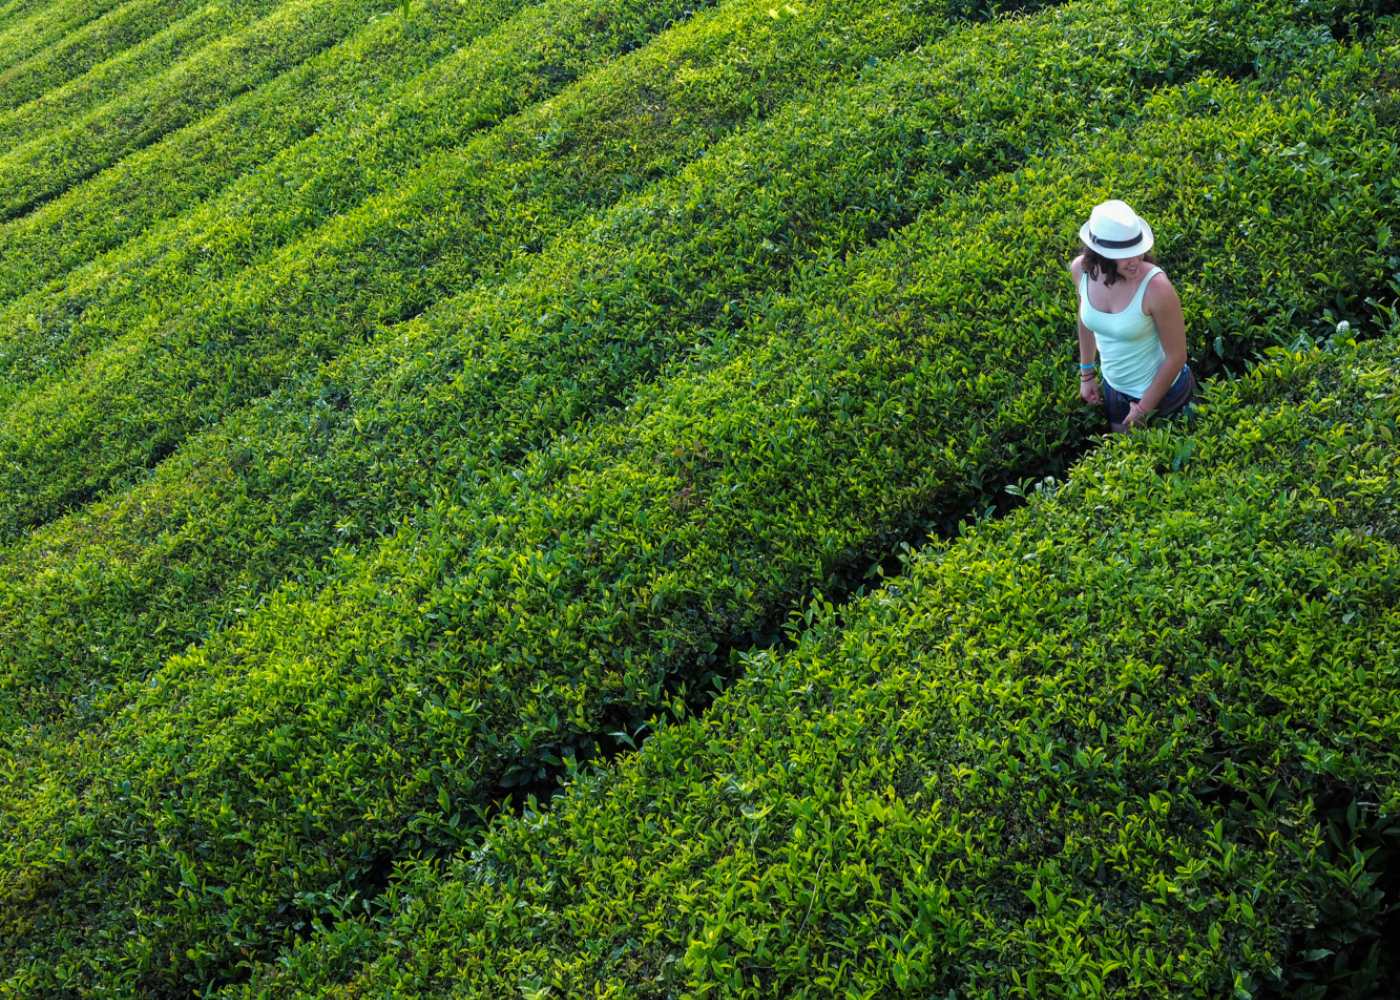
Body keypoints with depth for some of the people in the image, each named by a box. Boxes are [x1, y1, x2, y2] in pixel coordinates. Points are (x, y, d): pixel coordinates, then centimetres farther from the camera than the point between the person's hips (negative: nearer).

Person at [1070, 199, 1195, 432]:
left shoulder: (1156, 286, -33)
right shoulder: (1081, 269, -18)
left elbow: (1176, 356, -21)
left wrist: (1143, 409, -14)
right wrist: (1086, 374, 10)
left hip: (1162, 390, -5)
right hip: (1115, 387, 5)